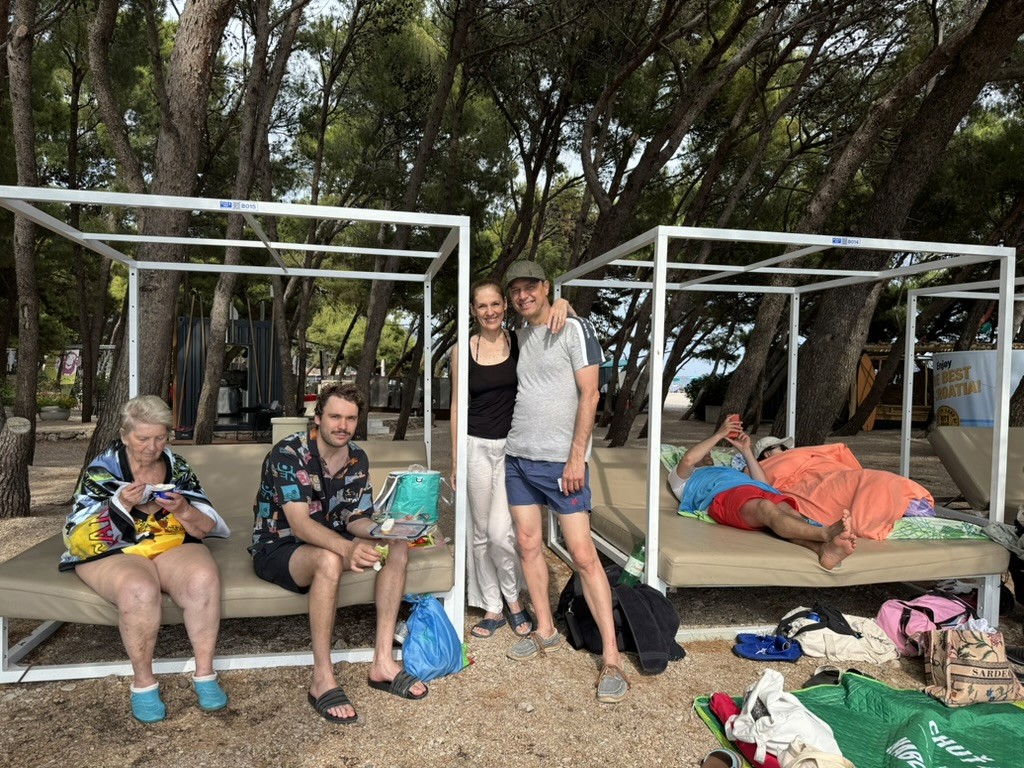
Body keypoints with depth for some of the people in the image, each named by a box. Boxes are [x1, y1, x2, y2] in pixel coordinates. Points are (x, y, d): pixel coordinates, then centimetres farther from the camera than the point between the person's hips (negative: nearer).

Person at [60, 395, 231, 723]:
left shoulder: (178, 467, 7)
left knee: (203, 578, -31)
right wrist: (122, 504, -22)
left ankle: (205, 674, -18)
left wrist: (183, 510, -17)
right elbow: (79, 536, -7)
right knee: (140, 589, -37)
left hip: (174, 546, 2)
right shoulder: (101, 469, 0)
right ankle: (143, 682, -17)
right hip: (114, 553, -2)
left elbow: (206, 529, 5)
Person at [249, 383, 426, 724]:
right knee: (329, 560, -38)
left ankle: (382, 661, -15)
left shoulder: (357, 458, -2)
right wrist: (347, 548, -48)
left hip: (329, 540, 7)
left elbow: (356, 519, 0)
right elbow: (299, 523, -32)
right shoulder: (288, 453, -23)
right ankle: (322, 680, -27)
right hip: (277, 547, -6)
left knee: (398, 547, -14)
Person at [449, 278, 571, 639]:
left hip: (512, 446, -1)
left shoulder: (520, 341, -2)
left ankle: (513, 600, 20)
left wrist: (560, 303, -22)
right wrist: (455, 457, 7)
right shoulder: (462, 350, 0)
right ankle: (492, 608, 26)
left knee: (500, 532, -7)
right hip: (476, 446, 2)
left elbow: (565, 311, 3)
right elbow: (457, 404, 6)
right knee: (481, 532, 9)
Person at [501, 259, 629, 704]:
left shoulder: (574, 329, -6)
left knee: (583, 555, -6)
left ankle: (611, 656, 1)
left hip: (560, 461, -6)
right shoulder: (518, 335, 13)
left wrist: (576, 458, -15)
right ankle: (545, 630, 26)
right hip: (517, 456, 7)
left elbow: (589, 394, -10)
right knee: (528, 544, 10)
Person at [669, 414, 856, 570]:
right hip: (725, 494, -5)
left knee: (790, 513, -31)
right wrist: (719, 434, 11)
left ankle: (825, 548, -61)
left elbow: (762, 483, 32)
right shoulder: (682, 477, 33)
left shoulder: (729, 471, 48)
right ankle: (825, 533, -62)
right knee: (767, 508, -38)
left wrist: (746, 451, 31)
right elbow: (687, 459, 7)